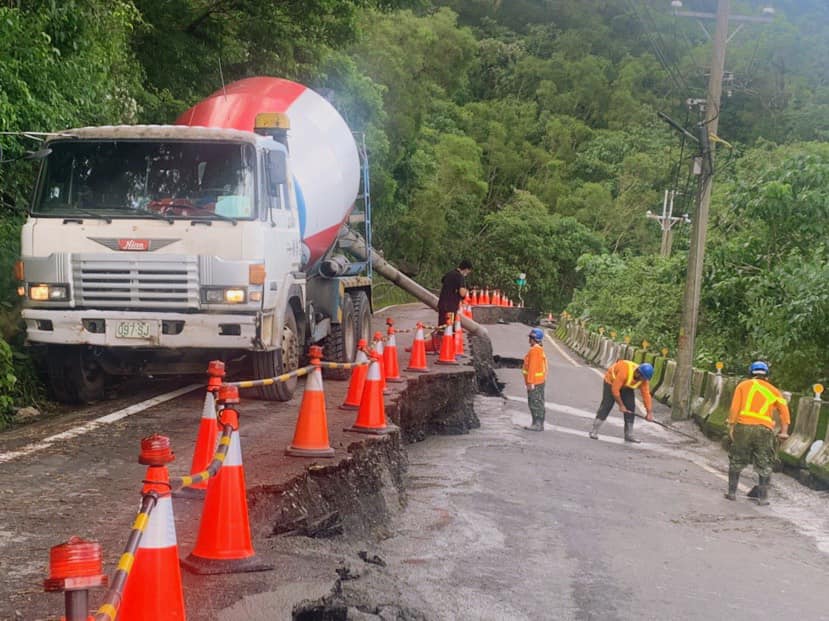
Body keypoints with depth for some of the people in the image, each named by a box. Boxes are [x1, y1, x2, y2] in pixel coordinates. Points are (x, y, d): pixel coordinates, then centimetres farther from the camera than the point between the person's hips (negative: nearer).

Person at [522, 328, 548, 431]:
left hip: (534, 382, -10)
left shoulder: (534, 350, -18)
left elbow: (532, 367, -21)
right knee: (539, 403, 13)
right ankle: (539, 424, 18)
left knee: (535, 403, -7)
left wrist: (530, 382, -21)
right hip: (541, 381, 10)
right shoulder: (540, 350, 14)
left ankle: (537, 424, -6)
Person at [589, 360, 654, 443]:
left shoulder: (644, 379, -21)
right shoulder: (624, 372, -40)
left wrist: (650, 412, -21)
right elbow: (615, 390, -33)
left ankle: (629, 435, 5)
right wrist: (621, 405, -23)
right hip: (611, 381, -6)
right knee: (606, 405, -14)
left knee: (630, 407, -4)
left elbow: (646, 394, -18)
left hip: (626, 387, 6)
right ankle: (594, 432, -12)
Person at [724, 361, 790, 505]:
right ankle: (763, 497, 10)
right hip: (764, 429, 0)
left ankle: (732, 492, 17)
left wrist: (731, 426, 2)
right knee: (764, 465, 11)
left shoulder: (744, 385, 10)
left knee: (736, 461, 14)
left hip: (744, 427, 0)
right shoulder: (773, 390, 15)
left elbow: (735, 407, 0)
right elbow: (783, 408, 4)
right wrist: (784, 431, 1)